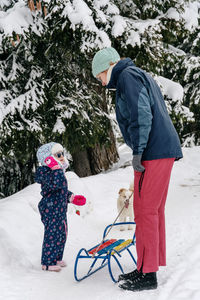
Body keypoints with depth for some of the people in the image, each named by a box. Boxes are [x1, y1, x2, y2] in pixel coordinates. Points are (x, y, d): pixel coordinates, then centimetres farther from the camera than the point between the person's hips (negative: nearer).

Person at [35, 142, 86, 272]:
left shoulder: (58, 171, 15)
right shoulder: (46, 172, -18)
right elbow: (57, 184, -35)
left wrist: (72, 198, 22)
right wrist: (56, 168, -35)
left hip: (60, 210, 10)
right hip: (50, 209, -10)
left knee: (61, 234, 15)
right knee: (53, 234, -6)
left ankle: (56, 258, 28)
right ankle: (48, 262, 3)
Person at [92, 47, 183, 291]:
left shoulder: (128, 76, -5)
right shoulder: (142, 76, 25)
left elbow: (141, 114, -18)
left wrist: (137, 151, -18)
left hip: (153, 152, -10)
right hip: (165, 151, 10)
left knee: (145, 211, -8)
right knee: (155, 210, 13)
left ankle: (148, 274, -5)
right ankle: (154, 262, 19)